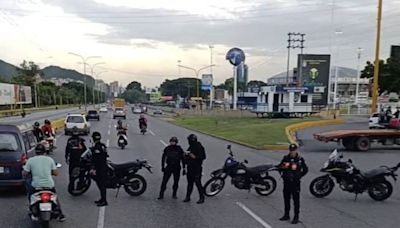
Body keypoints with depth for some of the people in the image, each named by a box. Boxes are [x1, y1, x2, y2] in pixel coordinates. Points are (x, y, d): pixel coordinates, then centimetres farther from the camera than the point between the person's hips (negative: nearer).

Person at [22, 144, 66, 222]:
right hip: (49, 185, 1)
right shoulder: (49, 159, 3)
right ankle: (60, 214, 22)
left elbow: (24, 174, 1)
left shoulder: (30, 160, 0)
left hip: (36, 186, -1)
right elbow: (56, 173, 4)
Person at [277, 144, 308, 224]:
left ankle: (296, 217, 6)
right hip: (286, 182, 4)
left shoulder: (300, 159, -5)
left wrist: (299, 176, -5)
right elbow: (279, 167, 10)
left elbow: (305, 170, 2)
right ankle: (286, 215, 25)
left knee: (296, 200, 0)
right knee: (286, 199, 13)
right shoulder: (285, 158, 4)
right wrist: (282, 167, -11)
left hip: (295, 182, -4)